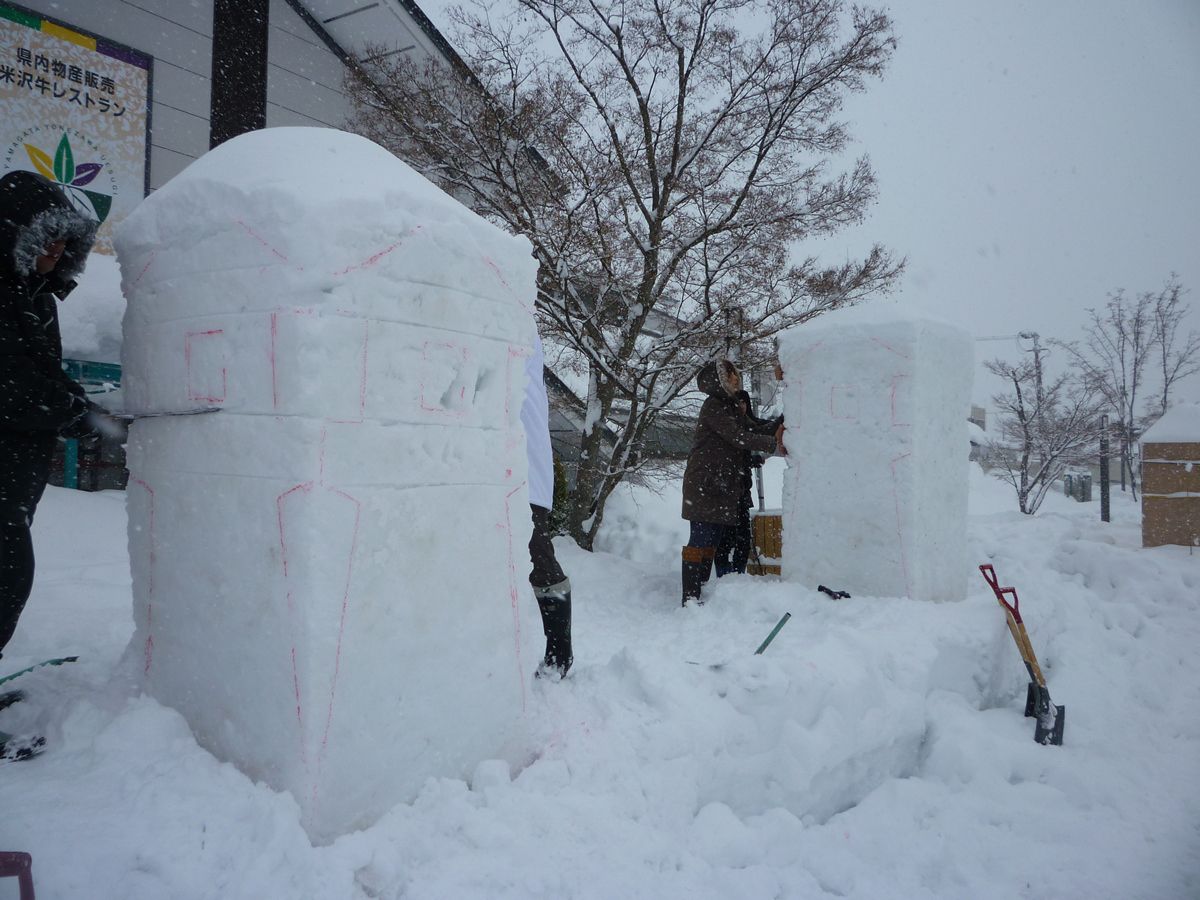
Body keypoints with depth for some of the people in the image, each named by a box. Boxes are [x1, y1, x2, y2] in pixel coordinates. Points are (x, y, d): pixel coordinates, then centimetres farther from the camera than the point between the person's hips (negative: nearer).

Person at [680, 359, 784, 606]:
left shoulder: (730, 406, 19)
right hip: (704, 483, -9)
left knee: (713, 540, 7)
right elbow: (737, 437, -18)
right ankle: (690, 598, -9)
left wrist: (775, 430, -8)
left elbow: (753, 429, 9)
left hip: (724, 485, 9)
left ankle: (701, 593, 12)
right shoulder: (713, 406, -9)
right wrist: (774, 445, -19)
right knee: (701, 538, -10)